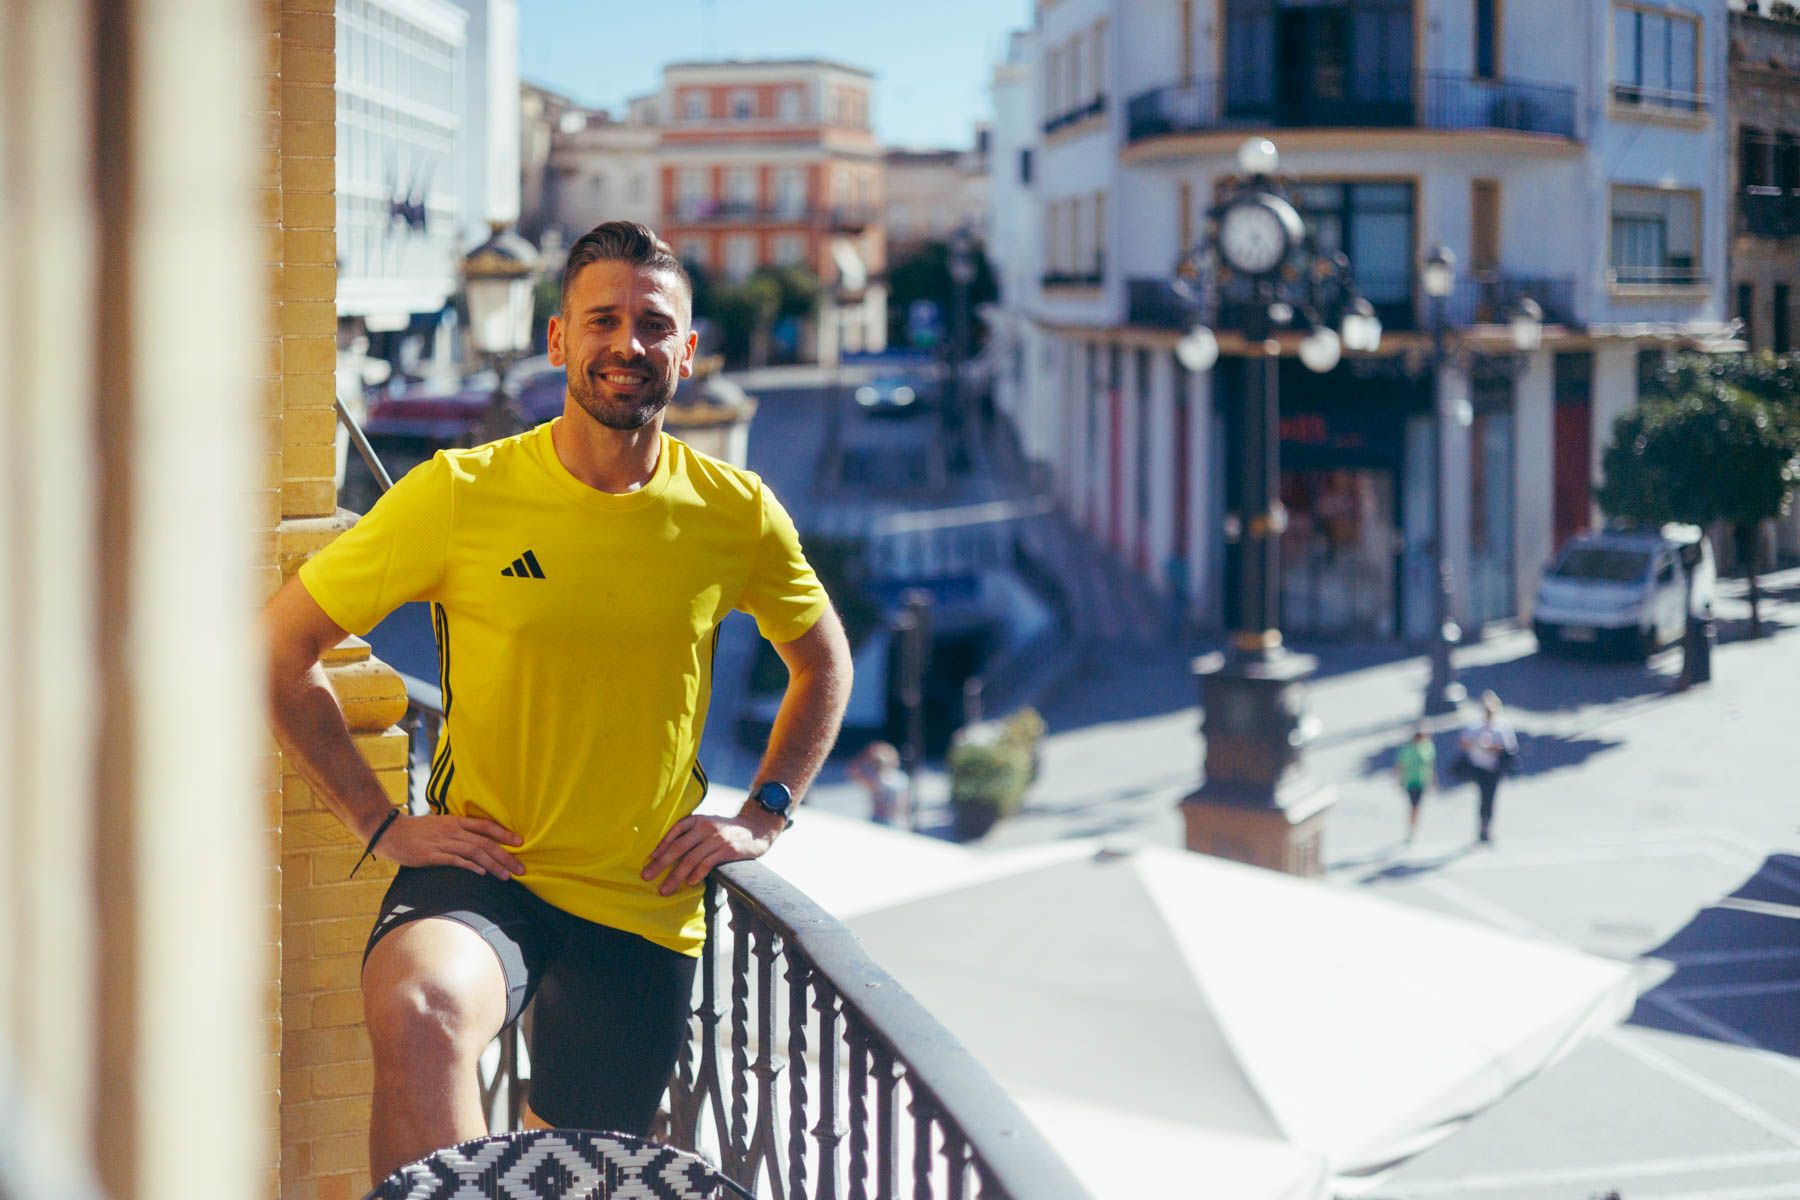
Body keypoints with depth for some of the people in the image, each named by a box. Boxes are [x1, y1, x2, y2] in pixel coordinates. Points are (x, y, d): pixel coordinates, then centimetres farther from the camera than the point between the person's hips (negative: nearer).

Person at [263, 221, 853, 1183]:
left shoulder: (736, 516, -1)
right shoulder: (461, 493, -9)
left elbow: (823, 664, 20)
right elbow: (281, 647, 0)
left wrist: (761, 816, 7)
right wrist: (381, 824, -6)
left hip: (646, 907, 3)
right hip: (481, 874, -3)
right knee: (417, 1013, -37)